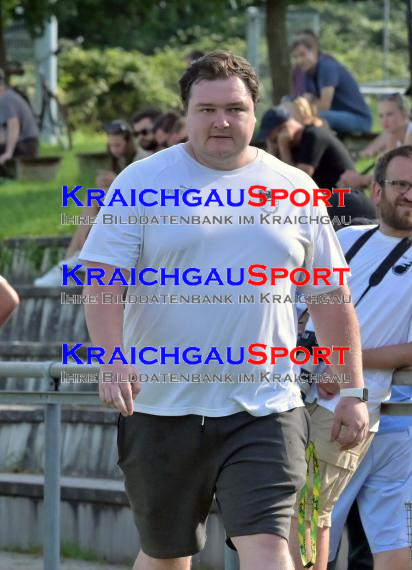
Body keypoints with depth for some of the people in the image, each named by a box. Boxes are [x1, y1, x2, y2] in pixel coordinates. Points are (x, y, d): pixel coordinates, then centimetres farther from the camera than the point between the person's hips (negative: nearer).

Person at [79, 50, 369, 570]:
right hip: (161, 408, 0)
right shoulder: (141, 183, 1)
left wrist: (352, 394, 9)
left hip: (264, 412, 0)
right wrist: (113, 358, -23)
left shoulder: (295, 190, 7)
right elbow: (103, 278, -6)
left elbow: (332, 300, 12)